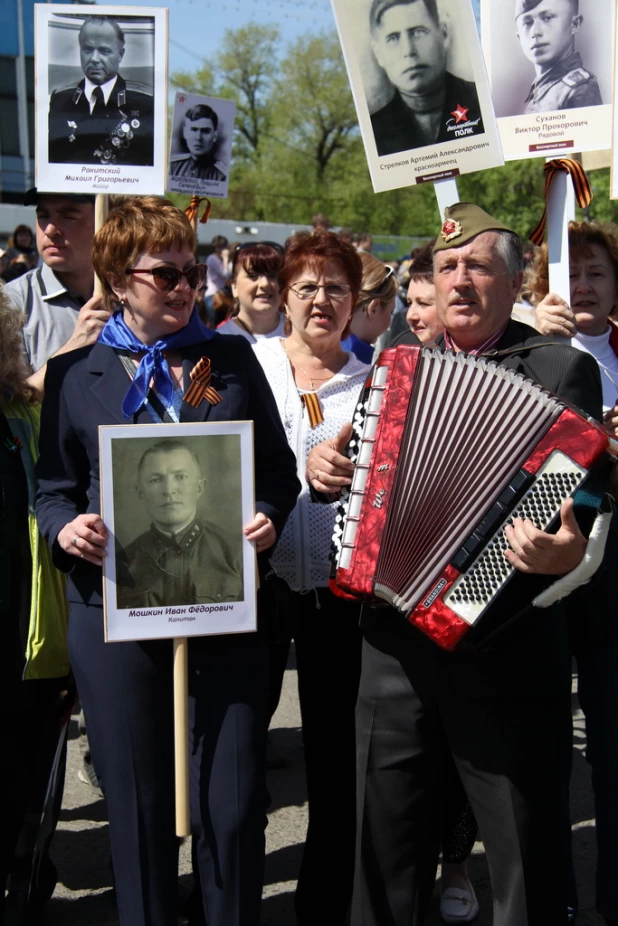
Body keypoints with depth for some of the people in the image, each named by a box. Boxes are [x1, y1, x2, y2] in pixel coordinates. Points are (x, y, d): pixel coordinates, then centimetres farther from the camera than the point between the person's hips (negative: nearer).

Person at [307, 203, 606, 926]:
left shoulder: (561, 368, -4)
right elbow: (353, 460, 22)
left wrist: (565, 552, -34)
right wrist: (322, 466, 0)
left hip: (506, 647, -4)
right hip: (395, 639, 5)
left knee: (526, 853, 9)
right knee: (386, 843, 18)